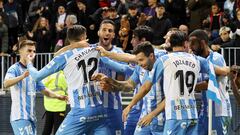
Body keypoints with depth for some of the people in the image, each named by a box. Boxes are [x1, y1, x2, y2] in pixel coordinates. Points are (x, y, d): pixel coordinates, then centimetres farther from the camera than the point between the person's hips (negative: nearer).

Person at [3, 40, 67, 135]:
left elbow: (43, 89, 21)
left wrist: (57, 96, 2)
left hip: (31, 117, 8)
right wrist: (22, 76, -43)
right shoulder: (14, 69, -6)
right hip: (20, 117, -8)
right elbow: (6, 83, -26)